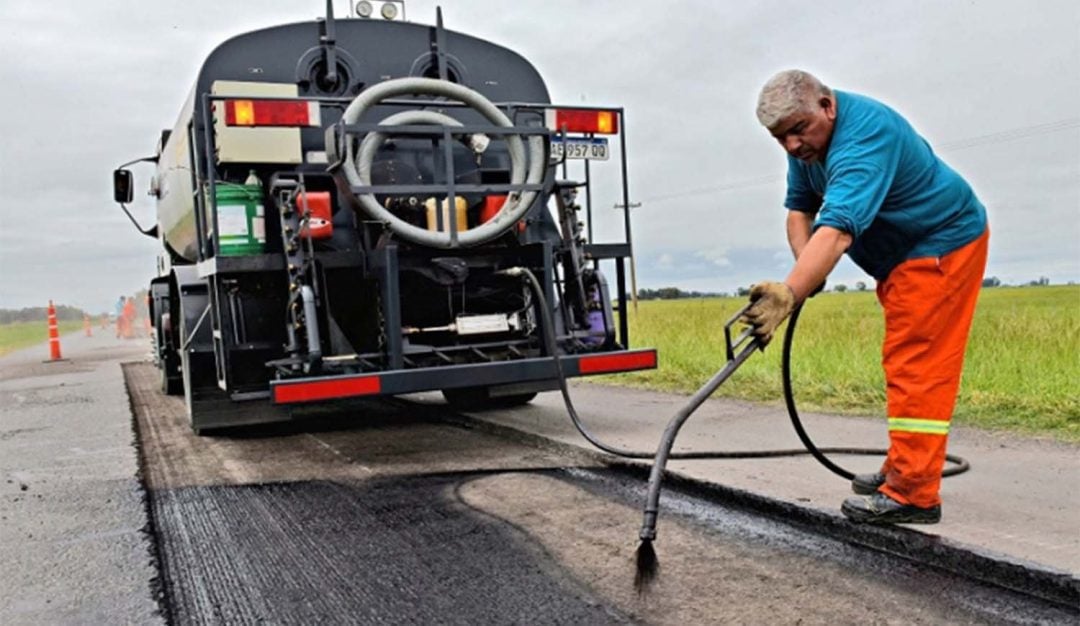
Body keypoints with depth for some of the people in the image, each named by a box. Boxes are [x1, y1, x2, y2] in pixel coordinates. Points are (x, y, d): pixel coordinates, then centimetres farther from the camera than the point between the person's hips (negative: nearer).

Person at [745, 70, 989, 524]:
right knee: (906, 365, 15)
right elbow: (799, 208, -1)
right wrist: (806, 270, -18)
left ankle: (912, 493, -12)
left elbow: (837, 231, -47)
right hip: (904, 254, 10)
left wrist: (788, 293, -58)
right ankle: (902, 469, 25)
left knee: (915, 365, -14)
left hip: (942, 244, -10)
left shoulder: (862, 137, -33)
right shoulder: (809, 136, -3)